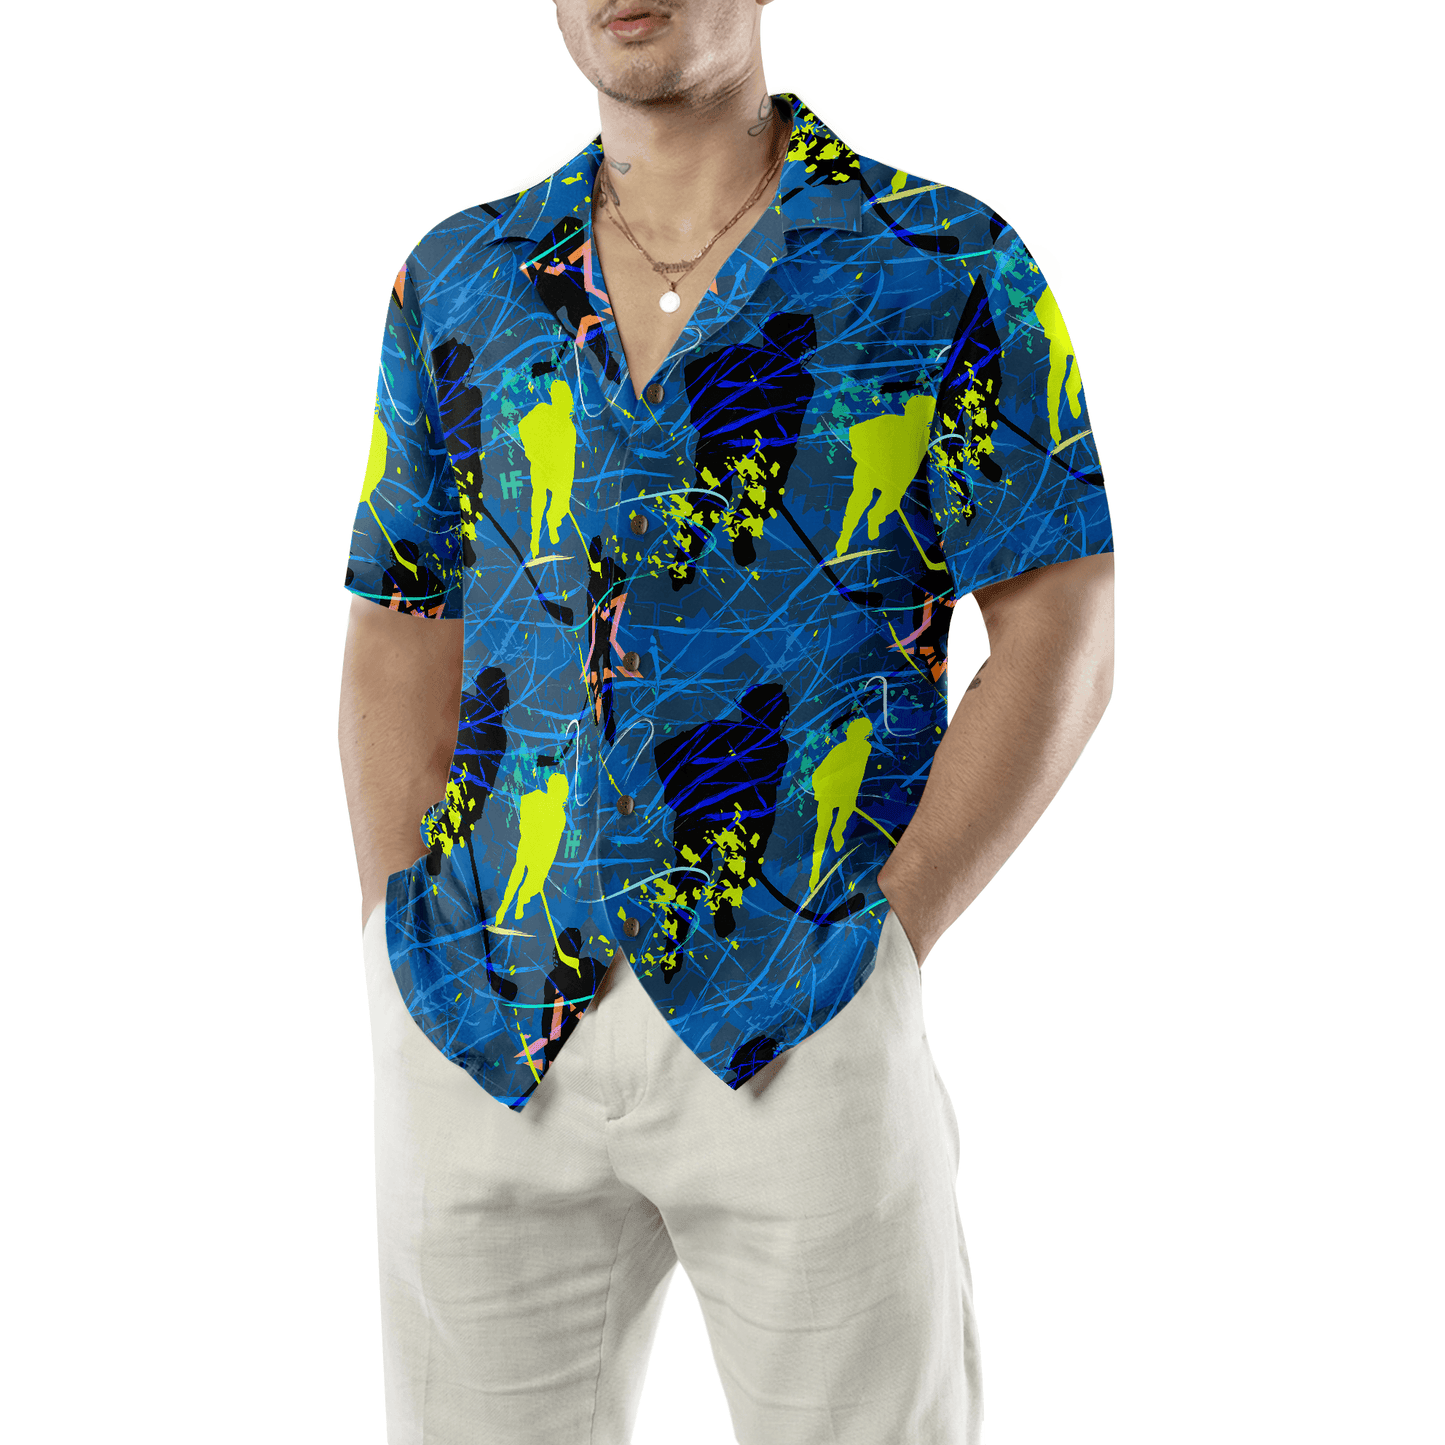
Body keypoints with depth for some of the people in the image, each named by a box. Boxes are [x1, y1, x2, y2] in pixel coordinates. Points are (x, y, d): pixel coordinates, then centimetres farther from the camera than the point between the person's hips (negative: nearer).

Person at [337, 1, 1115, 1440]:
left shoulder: (949, 269, 0)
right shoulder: (459, 282, 10)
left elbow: (1060, 636, -3)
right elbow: (402, 640, 12)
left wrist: (886, 944, -10)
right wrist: (403, 940, 1)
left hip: (800, 1023, -2)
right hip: (485, 1036, 3)